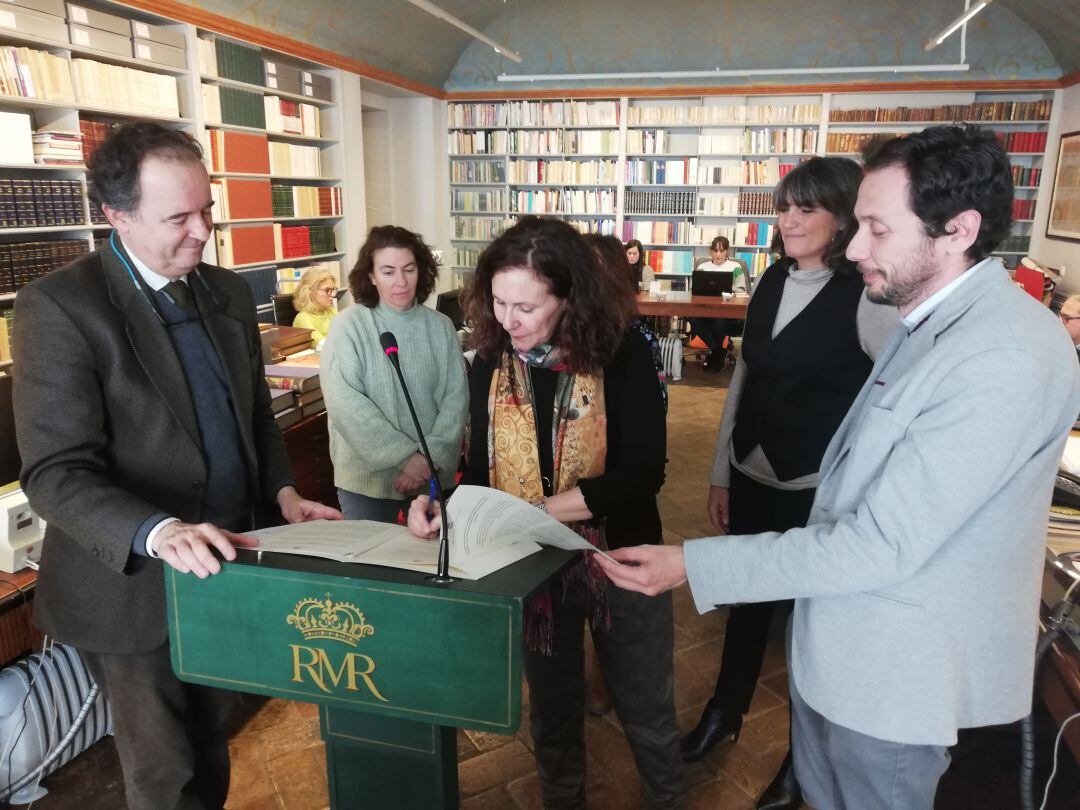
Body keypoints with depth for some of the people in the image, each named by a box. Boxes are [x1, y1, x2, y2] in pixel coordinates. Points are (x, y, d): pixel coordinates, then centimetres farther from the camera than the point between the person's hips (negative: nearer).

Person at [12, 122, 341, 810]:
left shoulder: (230, 292, 3)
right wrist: (160, 533, -36)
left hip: (225, 567, 6)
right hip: (135, 586, -5)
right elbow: (55, 474, -21)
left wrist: (283, 491, -3)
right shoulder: (59, 306, -17)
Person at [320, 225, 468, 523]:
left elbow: (457, 397, -2)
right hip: (368, 476, -2)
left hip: (434, 475, 3)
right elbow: (345, 403, -15)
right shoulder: (349, 325, -8)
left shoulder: (440, 327, 1)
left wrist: (430, 456, -15)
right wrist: (406, 457, -19)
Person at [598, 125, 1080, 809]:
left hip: (896, 672, -8)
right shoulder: (933, 320, 3)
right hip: (847, 642, 8)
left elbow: (881, 544, -30)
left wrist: (692, 566, -29)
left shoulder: (1007, 356, -28)